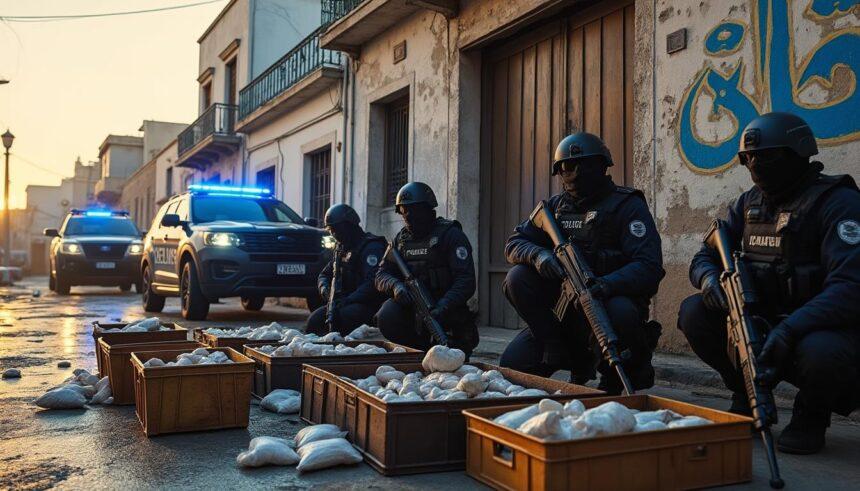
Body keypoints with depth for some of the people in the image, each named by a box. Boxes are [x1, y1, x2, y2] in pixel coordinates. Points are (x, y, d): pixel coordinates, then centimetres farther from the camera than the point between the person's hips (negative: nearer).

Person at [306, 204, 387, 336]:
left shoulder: (371, 247, -11)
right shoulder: (341, 249, 19)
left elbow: (373, 283, -24)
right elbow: (324, 275, 25)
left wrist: (347, 300, -26)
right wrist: (324, 288, 0)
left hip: (369, 304, -8)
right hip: (345, 302, 8)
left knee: (341, 316, -35)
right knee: (314, 320, -12)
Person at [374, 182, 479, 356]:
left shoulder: (451, 234, -8)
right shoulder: (401, 239, 12)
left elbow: (466, 281, -17)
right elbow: (382, 274, 7)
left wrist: (441, 309, -31)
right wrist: (395, 285, -18)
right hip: (411, 307, 4)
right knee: (387, 317, -26)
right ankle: (422, 351, 0)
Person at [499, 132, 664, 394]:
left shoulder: (627, 205, -7)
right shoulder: (556, 206, 10)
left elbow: (649, 266, -18)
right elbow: (514, 244, 5)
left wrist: (606, 284, -37)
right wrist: (537, 255, -20)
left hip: (610, 300, -4)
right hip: (565, 304, 4)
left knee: (620, 313, -37)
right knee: (518, 278, -16)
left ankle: (619, 375, -4)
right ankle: (563, 353, -6)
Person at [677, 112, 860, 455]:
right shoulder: (749, 203, 8)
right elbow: (704, 257, 9)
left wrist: (791, 329, -40)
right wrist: (709, 277, -17)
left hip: (822, 325, -6)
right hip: (763, 320, 6)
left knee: (821, 352, -39)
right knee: (694, 313, -14)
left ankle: (812, 414, -2)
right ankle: (748, 396, 8)